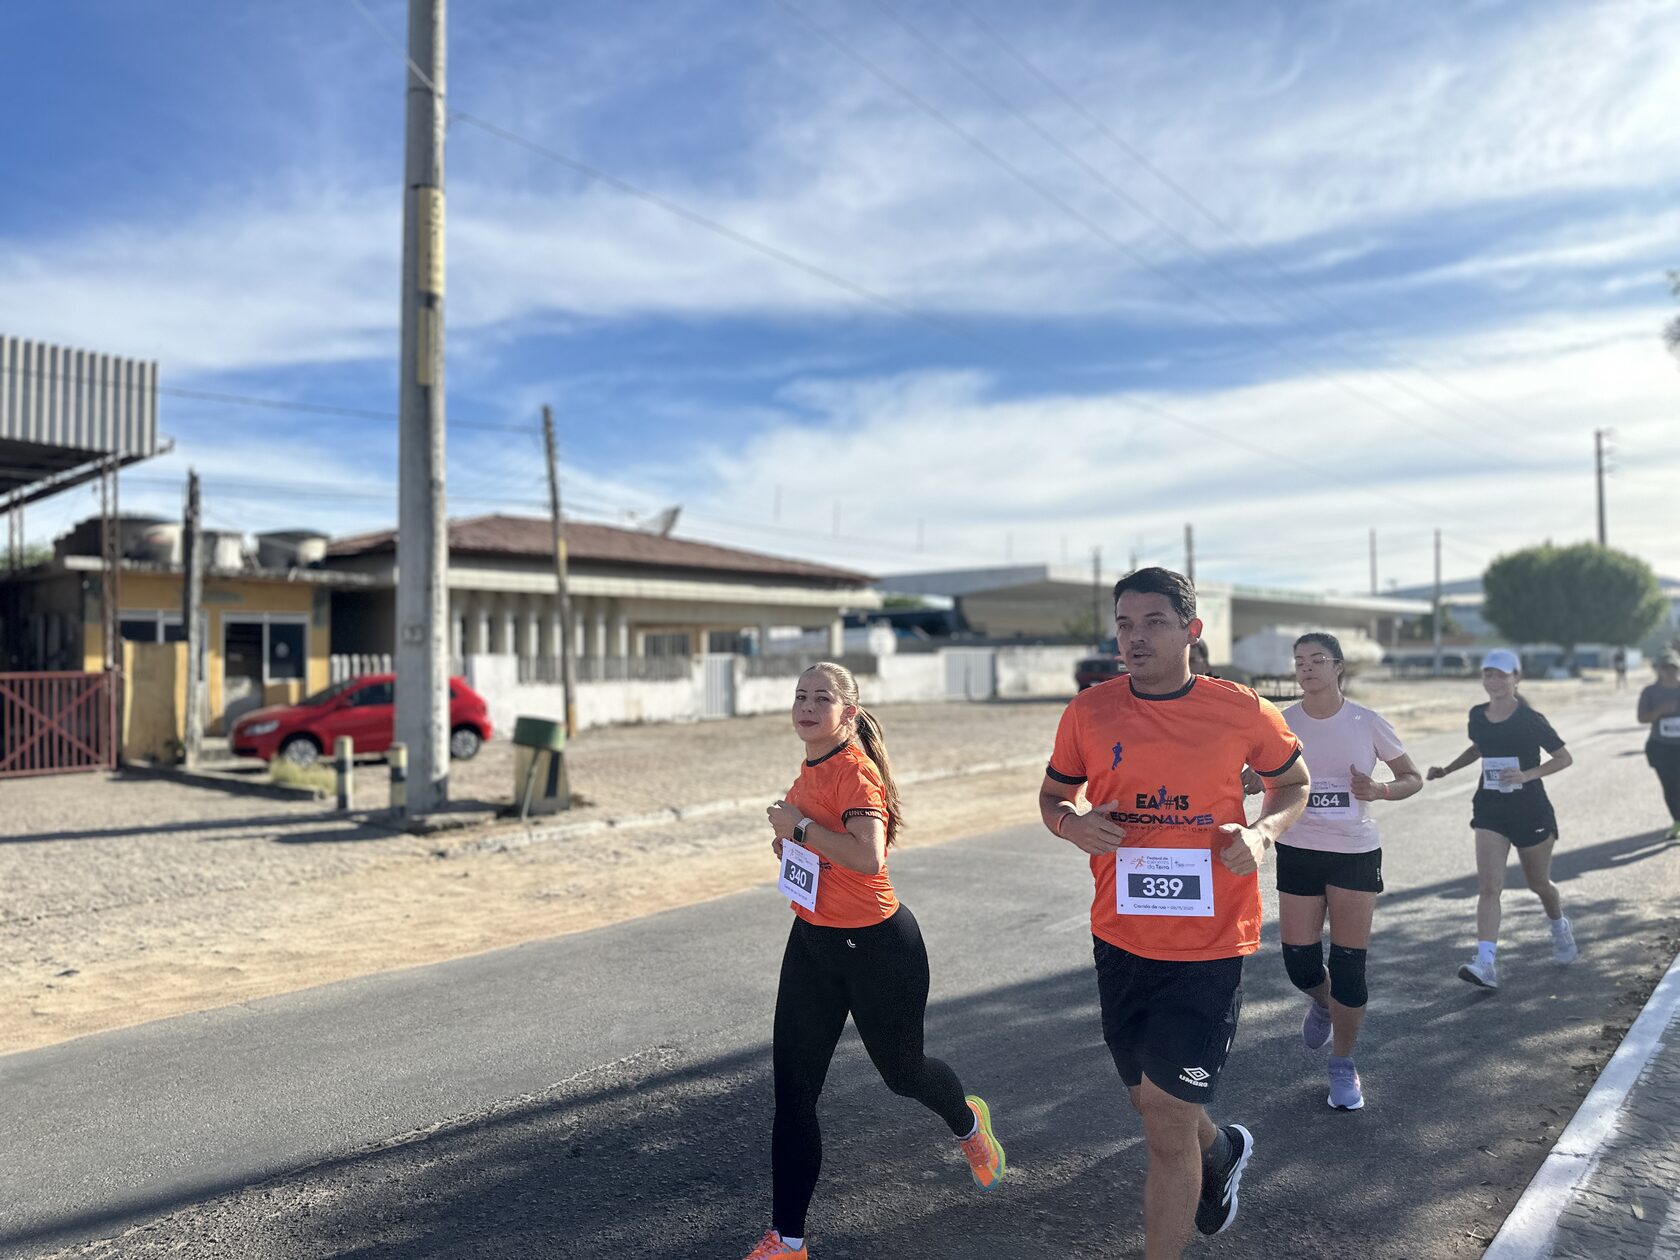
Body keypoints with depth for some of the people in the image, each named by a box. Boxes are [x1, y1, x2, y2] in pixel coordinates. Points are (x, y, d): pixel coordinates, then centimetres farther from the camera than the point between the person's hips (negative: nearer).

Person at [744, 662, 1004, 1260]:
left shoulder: (855, 771, -21)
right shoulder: (812, 768, 5)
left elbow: (868, 857, -36)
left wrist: (800, 824, -26)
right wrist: (789, 843, 5)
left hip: (875, 943, -7)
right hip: (812, 941, 7)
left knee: (901, 1070, 16)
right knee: (792, 1091, 4)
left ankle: (968, 1124, 50)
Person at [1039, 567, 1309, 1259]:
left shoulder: (1242, 711, -7)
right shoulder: (1089, 712, -3)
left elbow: (1293, 783, 10)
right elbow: (1052, 795, 10)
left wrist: (1262, 831, -10)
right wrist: (1073, 823, -13)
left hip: (1209, 943, -3)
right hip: (1121, 940, 4)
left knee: (1165, 1122, -2)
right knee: (1151, 1102, 21)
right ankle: (1222, 1151, 55)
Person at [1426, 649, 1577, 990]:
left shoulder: (1530, 720, -12)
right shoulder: (1477, 716, 2)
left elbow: (1564, 758, -6)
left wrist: (1527, 774, -21)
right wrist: (1447, 769, 11)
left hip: (1531, 811, -3)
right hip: (1490, 810, 3)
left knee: (1539, 884, 16)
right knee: (1489, 886, -11)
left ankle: (1560, 928, 50)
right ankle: (1485, 964, -19)